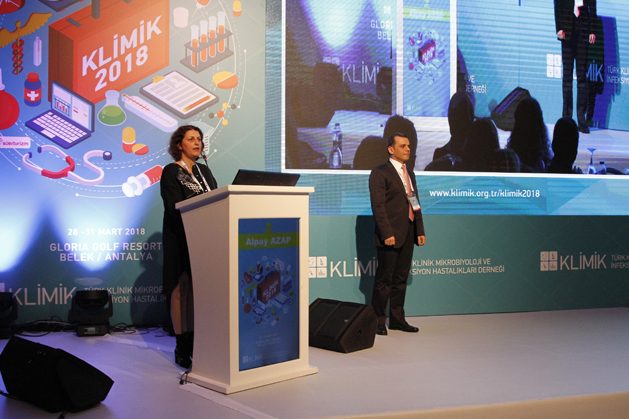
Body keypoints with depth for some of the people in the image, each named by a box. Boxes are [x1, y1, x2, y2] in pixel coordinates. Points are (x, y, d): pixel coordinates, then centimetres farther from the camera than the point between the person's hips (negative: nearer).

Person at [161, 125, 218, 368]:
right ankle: (182, 349, 4)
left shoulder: (204, 171, 18)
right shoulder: (170, 172, -1)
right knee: (182, 290, -3)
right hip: (181, 240, -5)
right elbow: (174, 207, -14)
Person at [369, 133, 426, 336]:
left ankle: (397, 319, 20)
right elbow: (378, 206, -13)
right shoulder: (380, 173, -6)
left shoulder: (410, 173, 18)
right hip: (390, 235, -7)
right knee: (384, 279, -1)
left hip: (408, 234, 7)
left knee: (401, 278, 12)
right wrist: (387, 233, -20)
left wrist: (420, 231, 12)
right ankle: (378, 321, 8)